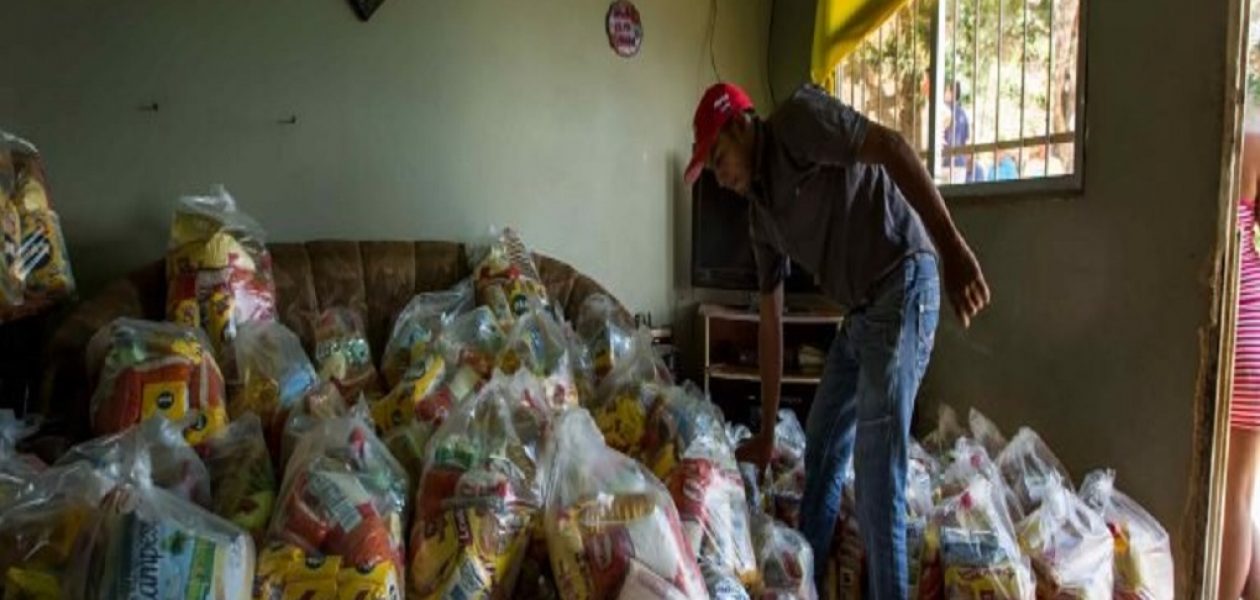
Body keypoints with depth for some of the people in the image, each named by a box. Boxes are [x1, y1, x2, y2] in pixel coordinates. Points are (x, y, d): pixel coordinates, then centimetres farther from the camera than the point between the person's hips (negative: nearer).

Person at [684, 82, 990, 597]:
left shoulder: (798, 118, -8)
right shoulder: (760, 214, 13)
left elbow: (893, 149, -20)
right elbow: (771, 324, 15)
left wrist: (953, 248, -31)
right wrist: (766, 432, 17)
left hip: (901, 289, -9)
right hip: (859, 312, 9)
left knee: (876, 466, -9)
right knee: (821, 447, 16)